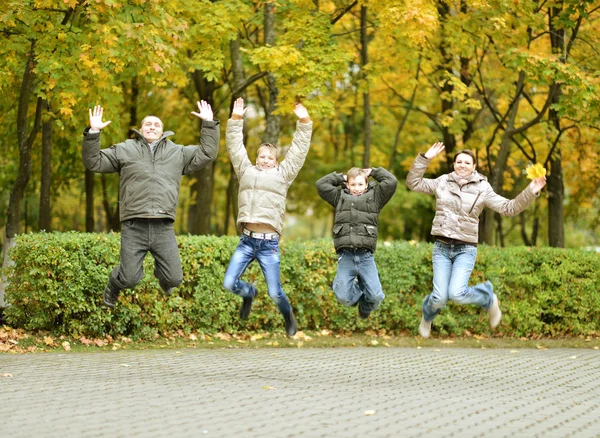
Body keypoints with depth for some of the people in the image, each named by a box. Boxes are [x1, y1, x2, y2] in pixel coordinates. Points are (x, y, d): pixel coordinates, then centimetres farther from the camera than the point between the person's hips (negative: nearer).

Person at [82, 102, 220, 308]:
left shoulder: (178, 153, 18)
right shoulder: (125, 150, 12)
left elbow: (207, 154, 14)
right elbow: (94, 162, 8)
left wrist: (209, 125, 9)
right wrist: (93, 134, -4)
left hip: (164, 228, 2)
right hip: (134, 227, -2)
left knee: (174, 279, 1)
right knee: (129, 279, -5)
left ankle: (161, 271, 40)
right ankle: (113, 286, 32)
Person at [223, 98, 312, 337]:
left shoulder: (282, 174, 11)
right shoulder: (246, 171, 17)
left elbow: (299, 150, 8)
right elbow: (235, 147, 16)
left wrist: (304, 123, 3)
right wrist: (236, 120, 10)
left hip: (269, 243, -3)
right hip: (247, 241, 3)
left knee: (275, 294, -2)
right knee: (229, 283, -4)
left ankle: (288, 316, 30)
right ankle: (249, 293, 31)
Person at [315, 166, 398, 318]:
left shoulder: (374, 197, 14)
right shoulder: (340, 197, 17)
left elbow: (391, 182, 5)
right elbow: (321, 184, 13)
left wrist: (373, 172, 15)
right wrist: (341, 178, 18)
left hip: (366, 257, -1)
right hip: (346, 256, 1)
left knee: (376, 296, -10)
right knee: (344, 297, -10)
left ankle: (365, 306, 26)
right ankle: (357, 289, 26)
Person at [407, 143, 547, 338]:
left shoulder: (481, 189, 0)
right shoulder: (442, 182, 6)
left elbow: (509, 208, -3)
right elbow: (413, 183, 8)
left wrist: (531, 192, -16)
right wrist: (425, 159, -1)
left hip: (466, 249, -2)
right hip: (442, 248, 2)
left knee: (457, 294, -22)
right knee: (440, 297, -8)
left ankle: (488, 298, 12)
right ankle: (427, 316, 31)